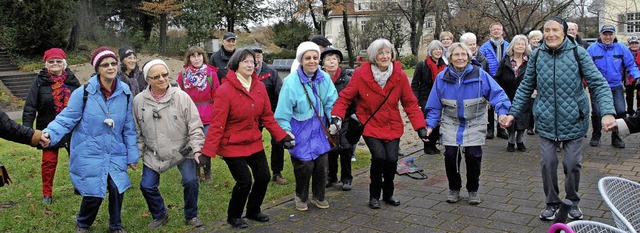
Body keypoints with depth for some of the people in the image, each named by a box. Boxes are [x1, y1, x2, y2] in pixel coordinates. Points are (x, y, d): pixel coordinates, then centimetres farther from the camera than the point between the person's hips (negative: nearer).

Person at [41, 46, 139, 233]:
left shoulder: (125, 93, -3)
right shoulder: (83, 93, -13)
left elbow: (129, 127, 3)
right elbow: (67, 119, -10)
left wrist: (132, 154, 5)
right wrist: (50, 133, -29)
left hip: (115, 154, 3)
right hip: (89, 154, -2)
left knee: (117, 190, -1)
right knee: (94, 194, -1)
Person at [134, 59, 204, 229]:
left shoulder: (181, 97, -14)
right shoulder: (139, 101, -7)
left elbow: (195, 126, -10)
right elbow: (136, 131, 4)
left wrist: (197, 148, -16)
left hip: (182, 151, -2)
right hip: (153, 154, 2)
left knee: (191, 181, -12)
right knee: (147, 186, 3)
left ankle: (191, 216, 14)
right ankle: (160, 215, 31)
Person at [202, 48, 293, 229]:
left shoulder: (259, 87, -1)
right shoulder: (225, 91, -19)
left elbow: (267, 116, 5)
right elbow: (217, 125, -21)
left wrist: (282, 136, 1)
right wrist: (207, 152, -24)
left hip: (255, 143, 6)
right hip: (232, 146, -6)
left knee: (263, 177, 9)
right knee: (244, 182, -7)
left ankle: (253, 211, 35)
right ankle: (233, 217, 21)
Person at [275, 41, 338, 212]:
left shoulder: (324, 78, -5)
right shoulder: (291, 81, -17)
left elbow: (331, 102, 3)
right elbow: (283, 111, -12)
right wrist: (285, 130, -14)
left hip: (318, 130, 4)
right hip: (300, 131, -4)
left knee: (321, 164, 8)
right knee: (304, 165, -4)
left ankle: (318, 196, 32)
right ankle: (301, 197, 23)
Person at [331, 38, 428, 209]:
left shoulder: (400, 76, -6)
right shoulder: (361, 75, -12)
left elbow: (410, 103, 1)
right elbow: (345, 97, -7)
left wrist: (420, 126, -4)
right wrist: (336, 116, -22)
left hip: (392, 126, 2)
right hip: (370, 125, -2)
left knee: (392, 159, -10)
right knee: (379, 157, -20)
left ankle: (388, 194, 20)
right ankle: (374, 195, 6)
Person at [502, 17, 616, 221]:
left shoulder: (578, 53, -6)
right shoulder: (537, 55, 0)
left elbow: (598, 84, -7)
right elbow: (525, 88, 8)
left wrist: (607, 112, -19)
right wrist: (512, 113, 3)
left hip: (573, 120, -1)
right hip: (546, 120, 1)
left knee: (573, 163, 3)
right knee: (548, 163, 1)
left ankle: (573, 202, 28)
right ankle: (552, 203, 22)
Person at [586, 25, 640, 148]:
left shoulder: (622, 48, 1)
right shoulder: (592, 49, -4)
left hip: (616, 87, 2)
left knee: (620, 111, -3)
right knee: (597, 113, -2)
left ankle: (616, 137, 16)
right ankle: (595, 136, 19)